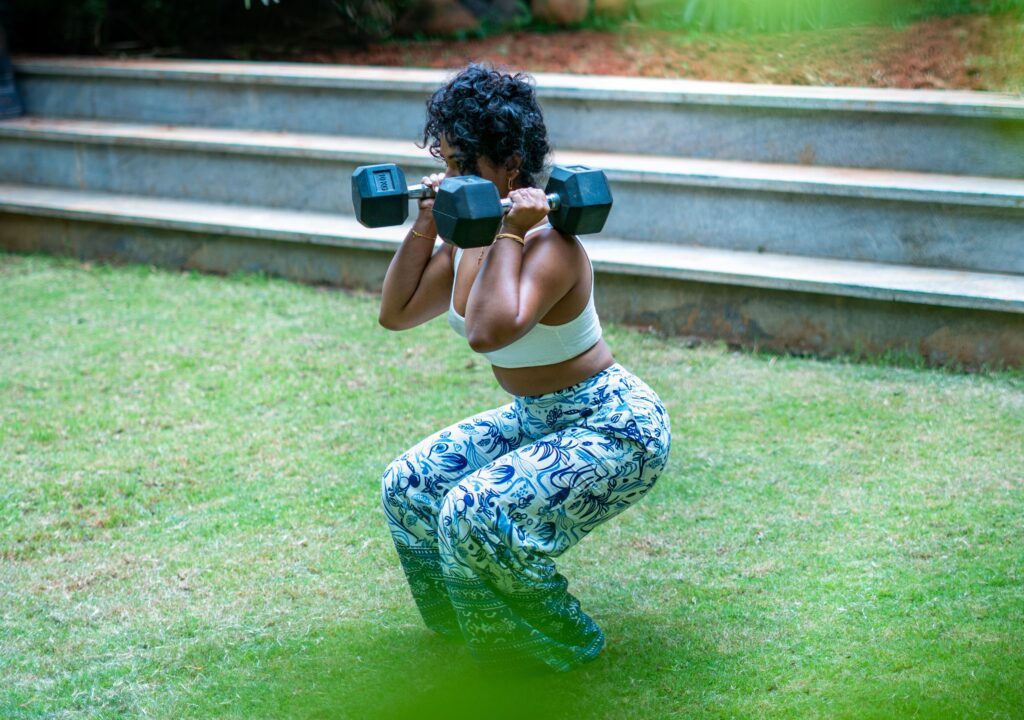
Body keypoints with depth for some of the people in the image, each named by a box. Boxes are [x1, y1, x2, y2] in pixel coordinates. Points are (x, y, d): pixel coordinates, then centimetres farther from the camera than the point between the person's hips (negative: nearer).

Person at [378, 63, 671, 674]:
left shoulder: (551, 246, -27)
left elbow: (491, 331, -43)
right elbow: (396, 313, 7)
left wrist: (510, 234, -34)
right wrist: (425, 225, -1)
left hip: (615, 428, -10)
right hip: (535, 418, 10)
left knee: (476, 515, -25)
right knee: (409, 486, 9)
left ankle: (562, 646, -1)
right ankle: (470, 622, 26)